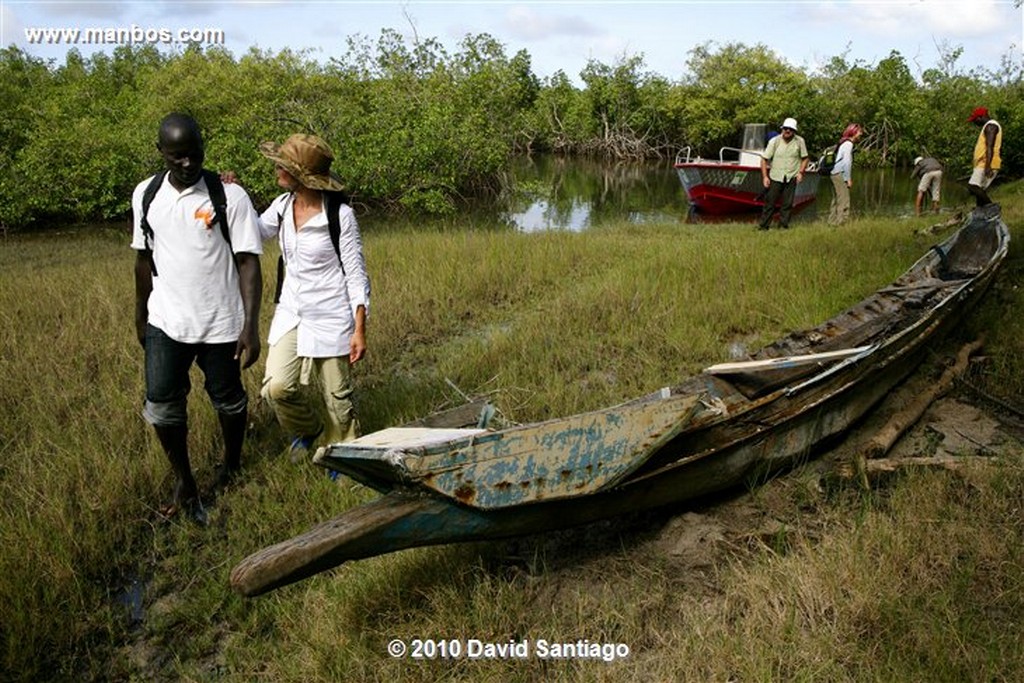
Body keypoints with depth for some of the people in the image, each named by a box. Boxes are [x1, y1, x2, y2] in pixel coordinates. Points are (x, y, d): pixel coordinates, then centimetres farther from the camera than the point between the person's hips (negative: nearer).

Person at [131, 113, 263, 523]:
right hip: (166, 322, 3)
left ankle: (232, 464, 39)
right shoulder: (146, 195, 1)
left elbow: (249, 263, -13)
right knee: (161, 404, 0)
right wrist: (140, 315, 15)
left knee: (228, 401, 12)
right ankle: (184, 483, 20)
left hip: (221, 324, -3)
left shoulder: (229, 197, -12)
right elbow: (144, 259, 11)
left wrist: (251, 326, -19)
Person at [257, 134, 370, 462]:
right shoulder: (282, 206, 0)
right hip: (291, 312, 5)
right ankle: (307, 429, 23)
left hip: (330, 317, -4)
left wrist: (359, 329, -13)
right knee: (277, 387, -9)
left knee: (338, 397, 8)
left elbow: (356, 274, -11)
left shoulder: (339, 214, -15)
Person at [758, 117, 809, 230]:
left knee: (788, 204, 1)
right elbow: (764, 159, -4)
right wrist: (765, 176, -9)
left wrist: (800, 172, -4)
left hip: (791, 178, 1)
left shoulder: (800, 141, -2)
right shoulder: (774, 141, -7)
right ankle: (764, 227, 8)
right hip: (775, 177, -1)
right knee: (769, 203, 0)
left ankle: (784, 225, 11)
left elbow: (804, 158, 10)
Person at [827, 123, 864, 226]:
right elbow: (847, 162, -16)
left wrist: (848, 178, 18)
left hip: (835, 174, 10)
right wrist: (848, 179, -14)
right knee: (844, 201, -11)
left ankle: (832, 222, 14)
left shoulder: (844, 143, 18)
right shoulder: (848, 143, -9)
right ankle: (840, 222, -14)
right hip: (840, 175, -10)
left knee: (836, 200, 12)